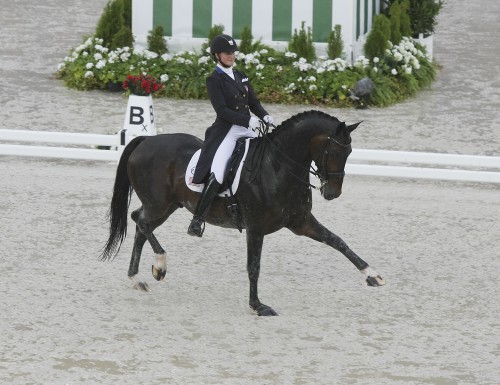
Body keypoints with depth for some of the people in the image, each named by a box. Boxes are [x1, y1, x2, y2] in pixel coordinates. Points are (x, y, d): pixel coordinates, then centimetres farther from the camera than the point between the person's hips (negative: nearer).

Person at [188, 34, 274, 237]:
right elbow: (221, 109, -14)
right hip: (226, 131, -7)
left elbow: (253, 102, 16)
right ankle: (198, 219, -18)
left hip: (247, 130, 7)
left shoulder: (241, 76, 17)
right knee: (216, 174, -22)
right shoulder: (214, 80, -4)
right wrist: (247, 119, -23)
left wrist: (264, 116, -5)